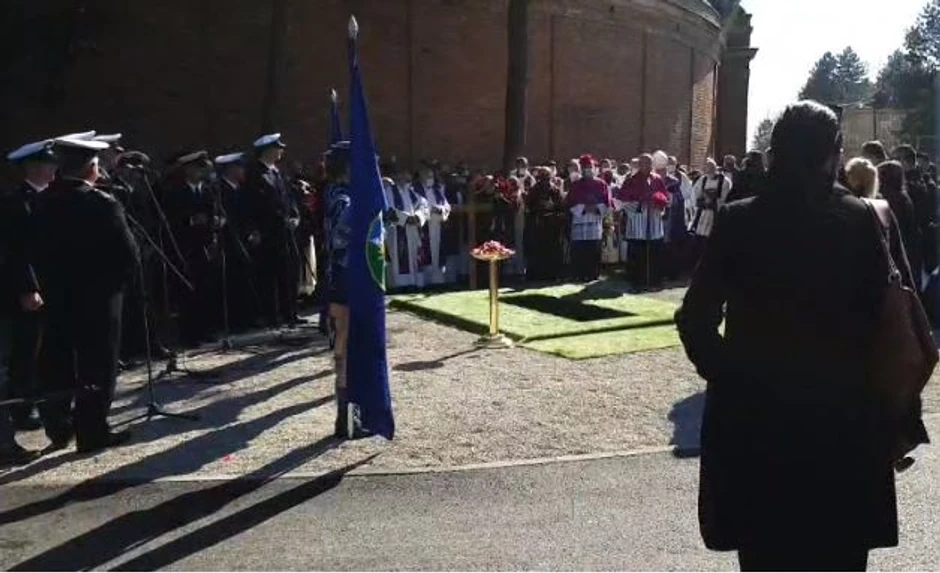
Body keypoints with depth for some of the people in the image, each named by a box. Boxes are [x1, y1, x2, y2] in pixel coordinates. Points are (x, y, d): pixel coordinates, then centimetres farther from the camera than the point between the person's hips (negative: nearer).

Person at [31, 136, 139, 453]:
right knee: (96, 366, 4)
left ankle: (58, 428, 22)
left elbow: (36, 250, 6)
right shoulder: (102, 204, -18)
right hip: (97, 297, -5)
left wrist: (50, 284, 15)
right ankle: (92, 432, 9)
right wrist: (117, 282, 1)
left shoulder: (42, 202, -1)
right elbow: (128, 254, -16)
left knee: (56, 363, 15)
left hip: (56, 296, 6)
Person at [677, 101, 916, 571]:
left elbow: (696, 319, -8)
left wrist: (729, 376, 7)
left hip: (755, 415, 0)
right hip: (844, 418, 0)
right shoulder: (869, 222, -6)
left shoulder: (738, 221, -8)